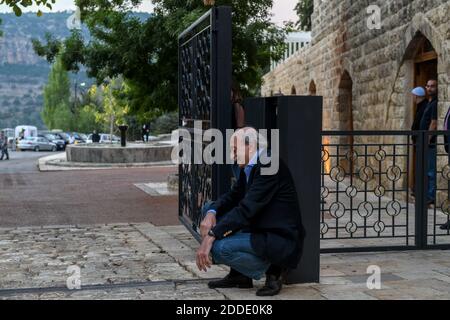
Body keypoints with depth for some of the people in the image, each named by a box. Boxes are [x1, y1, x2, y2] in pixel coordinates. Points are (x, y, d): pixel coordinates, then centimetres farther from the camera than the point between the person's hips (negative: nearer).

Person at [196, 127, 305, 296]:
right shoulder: (249, 167, 9)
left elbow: (246, 208, -26)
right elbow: (232, 196, 11)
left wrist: (210, 236, -27)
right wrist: (211, 213, -11)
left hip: (280, 241, -10)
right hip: (260, 231, 10)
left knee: (218, 248, -25)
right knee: (210, 209, 10)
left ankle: (273, 270, -3)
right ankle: (238, 275, 11)